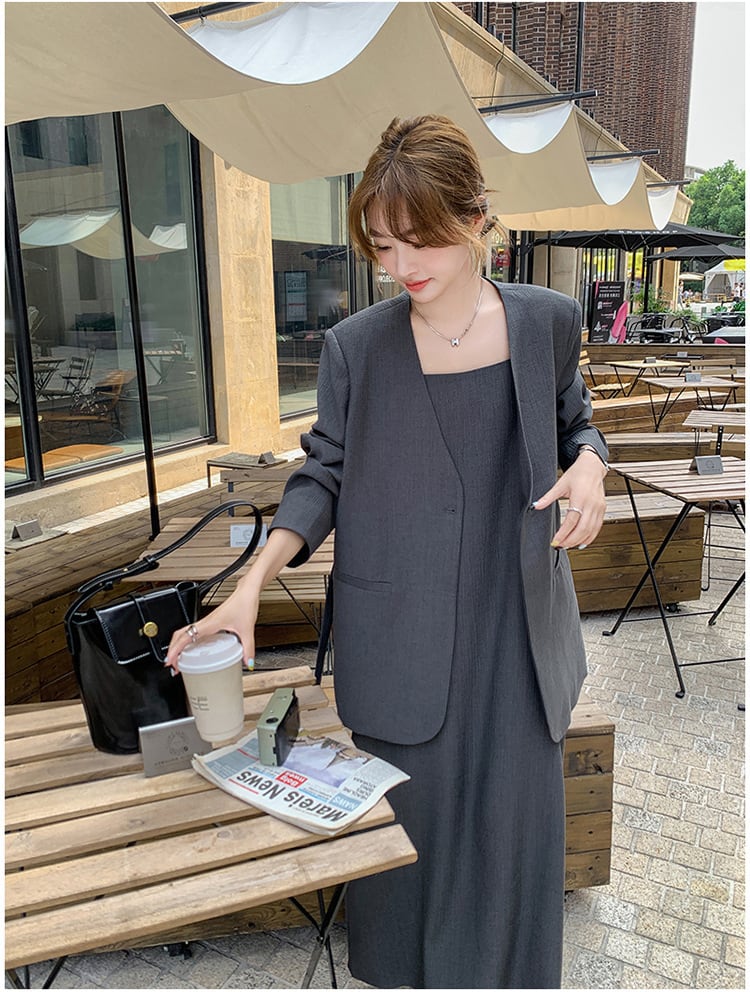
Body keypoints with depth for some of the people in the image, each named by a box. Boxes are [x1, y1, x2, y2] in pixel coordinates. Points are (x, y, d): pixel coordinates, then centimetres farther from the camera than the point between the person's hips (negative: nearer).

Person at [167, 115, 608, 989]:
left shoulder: (548, 323, -1)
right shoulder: (356, 346, -5)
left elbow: (574, 423, 14)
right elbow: (324, 476, -1)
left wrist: (588, 465, -10)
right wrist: (251, 586, -13)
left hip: (515, 621, 2)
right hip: (401, 633, -1)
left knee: (513, 820, 14)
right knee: (407, 816, 13)